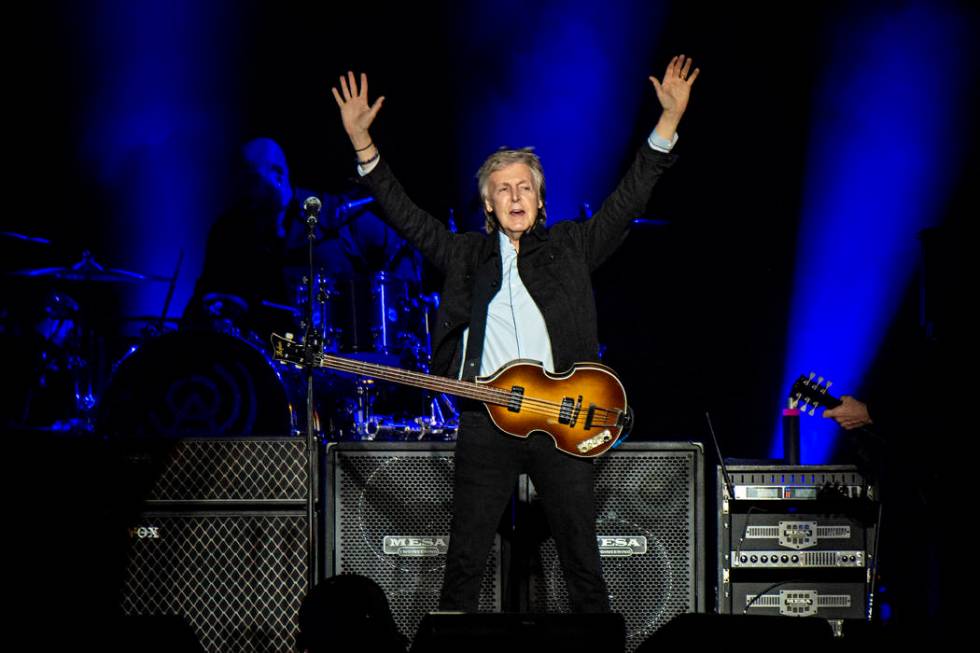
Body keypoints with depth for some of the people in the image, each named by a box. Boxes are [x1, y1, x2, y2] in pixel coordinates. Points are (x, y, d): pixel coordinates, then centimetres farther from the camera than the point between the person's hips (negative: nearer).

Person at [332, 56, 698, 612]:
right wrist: (362, 142, 1)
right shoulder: (467, 254, 13)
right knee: (465, 560, 2)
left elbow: (628, 200, 6)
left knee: (583, 558, 3)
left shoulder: (571, 247, 11)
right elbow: (405, 214, 11)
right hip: (487, 421, 1)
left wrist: (669, 120, -4)